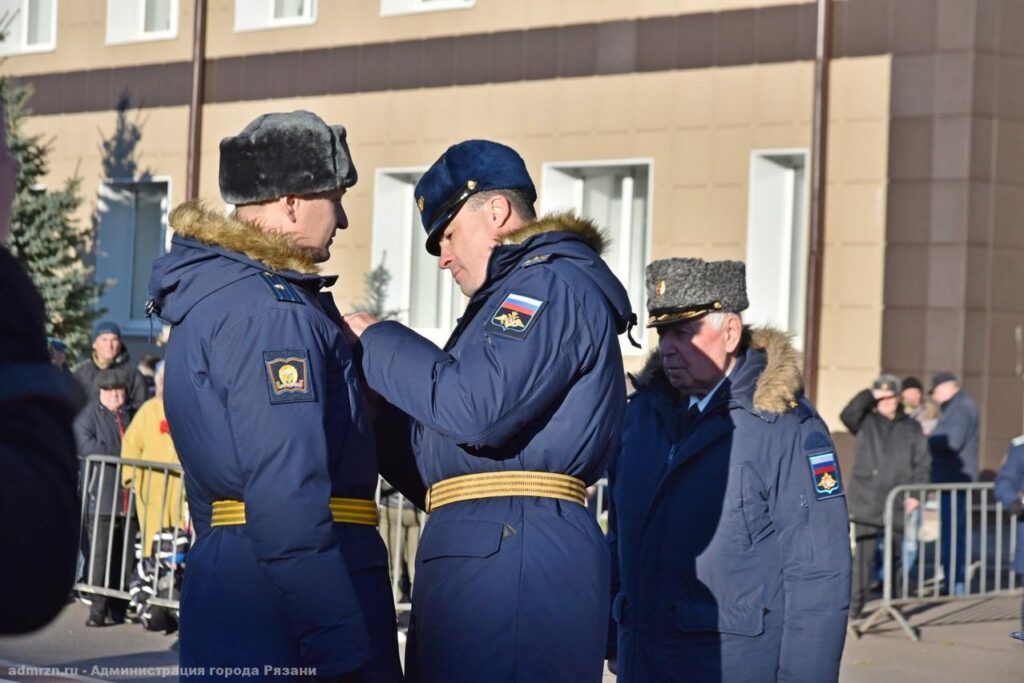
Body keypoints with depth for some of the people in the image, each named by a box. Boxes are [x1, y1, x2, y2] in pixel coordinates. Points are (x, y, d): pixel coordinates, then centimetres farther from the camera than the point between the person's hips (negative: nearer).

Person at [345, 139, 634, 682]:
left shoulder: (552, 282, -6)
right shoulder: (517, 293, 28)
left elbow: (474, 406, -20)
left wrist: (377, 341, -7)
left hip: (511, 551, -10)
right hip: (484, 544, 10)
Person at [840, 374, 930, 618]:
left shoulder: (911, 427, 7)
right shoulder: (865, 422, 4)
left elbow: (922, 462, 6)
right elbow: (847, 414, -17)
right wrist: (870, 395, -16)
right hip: (867, 502, -2)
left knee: (896, 554, 12)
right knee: (863, 554, -9)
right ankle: (855, 602, -8)